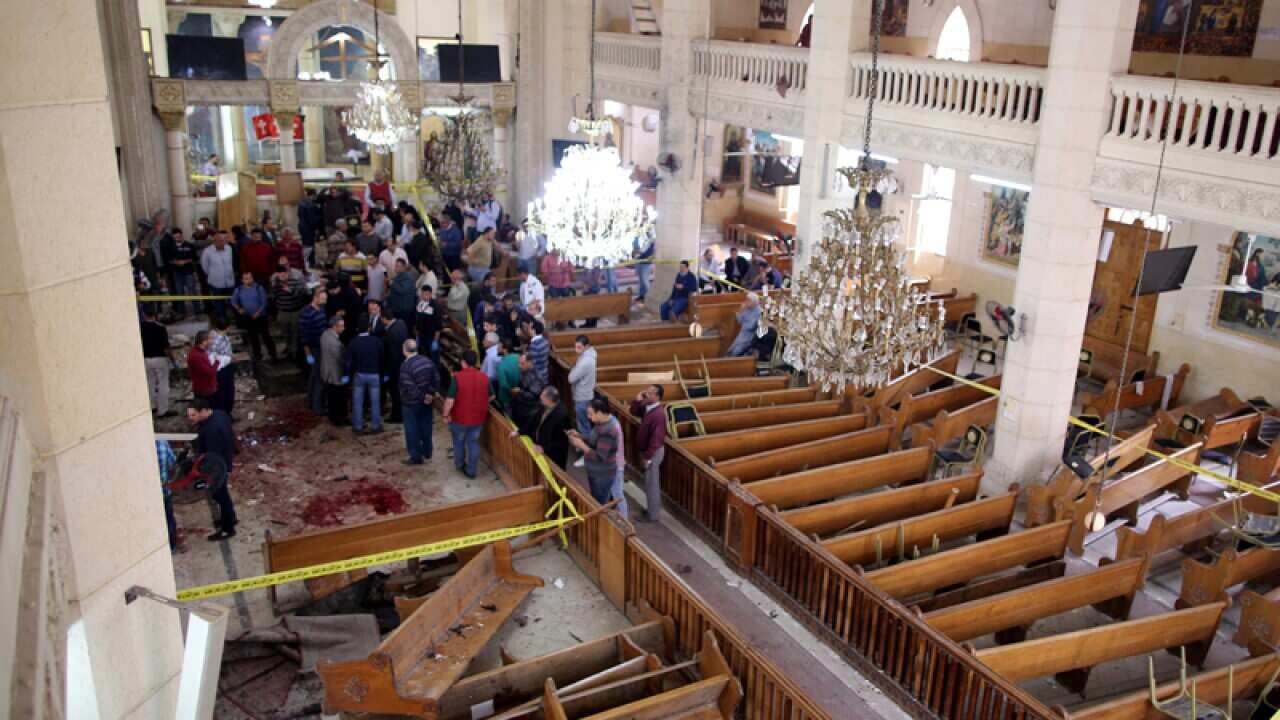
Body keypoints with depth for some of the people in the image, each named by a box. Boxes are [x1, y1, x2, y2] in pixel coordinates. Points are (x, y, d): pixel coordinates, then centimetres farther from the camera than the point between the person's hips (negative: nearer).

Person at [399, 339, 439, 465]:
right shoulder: (427, 360, -2)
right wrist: (431, 394, -2)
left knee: (412, 430, 7)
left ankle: (416, 457, 14)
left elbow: (410, 387, -26)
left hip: (411, 403, -6)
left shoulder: (406, 366, -23)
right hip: (426, 401, 6)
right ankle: (427, 452, 33)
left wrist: (423, 398, -15)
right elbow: (436, 378, 0)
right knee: (425, 426, 20)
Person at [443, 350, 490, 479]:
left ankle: (459, 464, 40)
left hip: (460, 417, -3)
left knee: (458, 441, 21)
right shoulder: (484, 377, -6)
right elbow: (491, 397, 7)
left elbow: (450, 399, -22)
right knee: (474, 443, 15)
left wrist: (446, 415, -8)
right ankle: (471, 470, 20)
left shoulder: (457, 377, -20)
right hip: (478, 417, 3)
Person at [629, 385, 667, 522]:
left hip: (653, 452, -9)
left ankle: (652, 515, 15)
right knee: (652, 482, 21)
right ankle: (655, 508, 35)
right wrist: (637, 400, -4)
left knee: (650, 483, 3)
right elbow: (634, 412, 16)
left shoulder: (658, 414, -28)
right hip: (648, 450, 9)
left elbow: (656, 438, -27)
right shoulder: (648, 407, 0)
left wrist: (647, 457, -22)